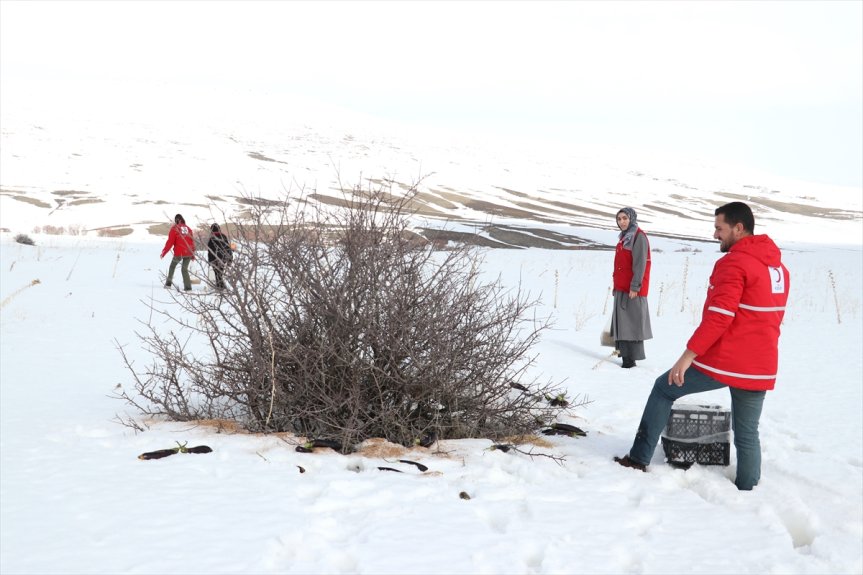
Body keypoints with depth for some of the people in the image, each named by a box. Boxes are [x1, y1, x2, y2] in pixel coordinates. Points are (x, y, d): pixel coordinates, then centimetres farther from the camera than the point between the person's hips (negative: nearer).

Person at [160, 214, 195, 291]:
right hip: (188, 253, 3)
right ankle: (188, 287, 2)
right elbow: (192, 242, 14)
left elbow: (170, 242, -5)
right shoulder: (188, 228, 11)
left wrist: (163, 252, 2)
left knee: (172, 266, 19)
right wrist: (193, 254, 22)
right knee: (184, 269, 12)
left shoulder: (174, 228, -2)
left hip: (179, 253, -3)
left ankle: (168, 283, 14)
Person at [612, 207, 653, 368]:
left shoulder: (639, 236, -10)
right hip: (621, 288, 9)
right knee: (622, 321, 10)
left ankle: (631, 358, -9)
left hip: (632, 290, -9)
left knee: (632, 322, -9)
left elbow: (640, 264, -17)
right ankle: (625, 352, 15)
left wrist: (635, 287, -20)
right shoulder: (624, 237, 17)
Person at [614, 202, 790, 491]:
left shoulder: (734, 263, -14)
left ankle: (639, 458, 15)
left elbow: (718, 316, -21)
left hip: (722, 361, -7)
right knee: (747, 435, 13)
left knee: (664, 389, 12)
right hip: (761, 369, 7)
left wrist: (689, 355, -18)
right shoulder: (778, 266, 12)